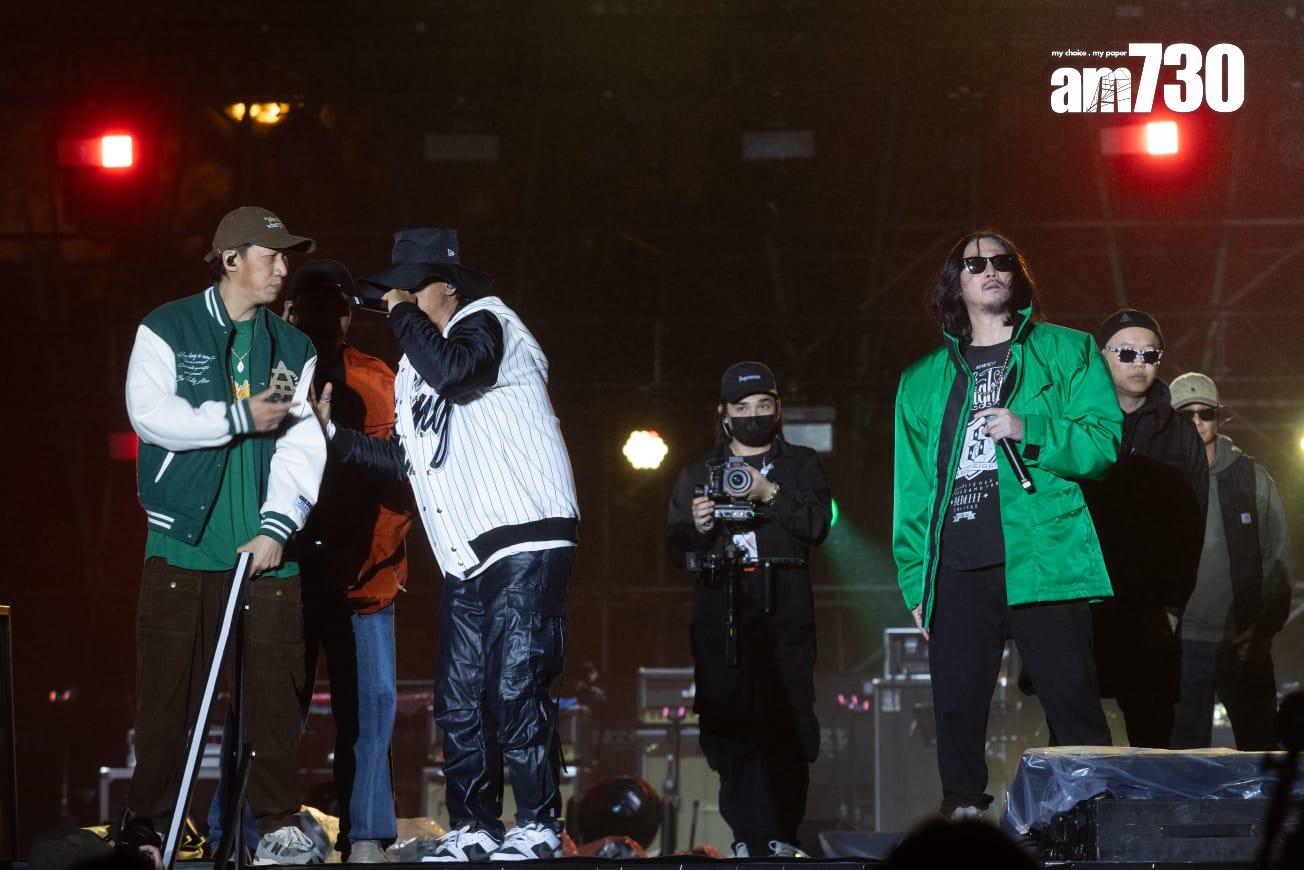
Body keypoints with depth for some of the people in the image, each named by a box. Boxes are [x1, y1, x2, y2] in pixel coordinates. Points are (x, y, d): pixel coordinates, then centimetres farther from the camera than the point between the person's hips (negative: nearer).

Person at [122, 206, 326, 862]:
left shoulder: (294, 350, 14)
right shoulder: (167, 331, 4)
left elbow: (303, 444, 3)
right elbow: (150, 412, -10)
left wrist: (278, 525, -10)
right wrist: (241, 418, -10)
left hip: (266, 547, 3)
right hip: (184, 543, -3)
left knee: (275, 689, -1)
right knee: (167, 691, -1)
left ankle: (279, 824, 6)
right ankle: (149, 825, 7)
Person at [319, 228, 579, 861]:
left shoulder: (486, 324, -3)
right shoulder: (413, 368, 22)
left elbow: (455, 371, -26)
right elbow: (406, 459, 26)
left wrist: (404, 314, -11)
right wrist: (332, 431, 17)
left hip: (525, 541, -9)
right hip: (467, 559, 9)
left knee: (513, 688, -13)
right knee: (459, 700, 4)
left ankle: (540, 826, -7)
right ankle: (473, 830, 10)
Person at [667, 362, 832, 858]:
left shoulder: (801, 466, 16)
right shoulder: (697, 475, 20)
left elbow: (818, 524, 0)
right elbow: (677, 549, 14)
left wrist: (769, 494, -12)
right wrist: (697, 528, -7)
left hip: (784, 618, -1)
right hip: (719, 621, 1)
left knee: (785, 730, -11)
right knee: (728, 732, -8)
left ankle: (781, 837, -7)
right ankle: (747, 838, -7)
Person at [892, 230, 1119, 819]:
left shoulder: (1067, 352, 13)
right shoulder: (922, 382, 22)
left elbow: (1105, 442, 3)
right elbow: (910, 489, 19)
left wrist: (1031, 432, -12)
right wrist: (914, 581, 9)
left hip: (1041, 560, -3)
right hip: (956, 567, 3)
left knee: (1073, 703, -9)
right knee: (957, 709, -1)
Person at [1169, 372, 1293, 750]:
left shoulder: (1253, 479, 7)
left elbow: (1278, 560, 6)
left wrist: (1264, 627, -5)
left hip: (1244, 644, 1)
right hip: (1181, 643, -1)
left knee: (1261, 746, 2)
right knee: (1186, 750, 0)